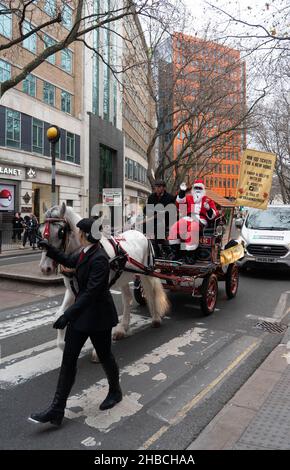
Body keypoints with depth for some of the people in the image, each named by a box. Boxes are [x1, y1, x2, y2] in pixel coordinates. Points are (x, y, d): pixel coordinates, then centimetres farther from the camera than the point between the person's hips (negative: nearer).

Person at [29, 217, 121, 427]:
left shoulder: (99, 259, -25)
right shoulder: (85, 253, 3)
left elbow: (91, 292, -27)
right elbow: (69, 261, 23)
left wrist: (68, 314, -26)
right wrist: (49, 248, 10)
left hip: (98, 315, -9)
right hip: (81, 312, 9)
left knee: (105, 356, 13)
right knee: (68, 359, 8)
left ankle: (115, 392, 40)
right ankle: (57, 409, 16)